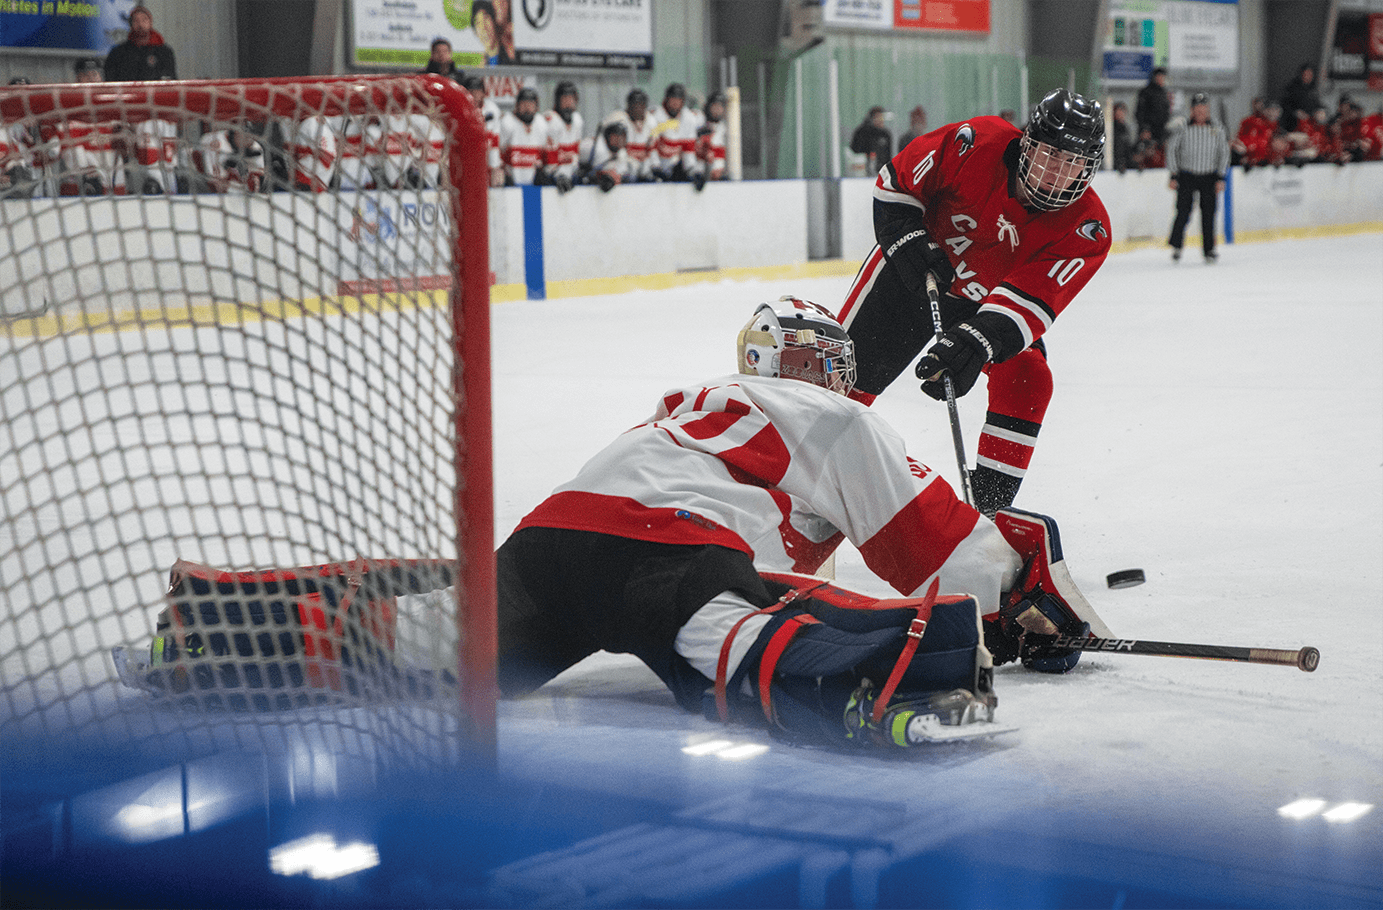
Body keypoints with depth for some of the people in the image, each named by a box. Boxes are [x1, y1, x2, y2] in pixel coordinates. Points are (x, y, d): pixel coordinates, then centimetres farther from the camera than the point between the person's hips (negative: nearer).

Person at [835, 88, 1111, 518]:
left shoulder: (1087, 229, -27)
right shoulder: (975, 143, -29)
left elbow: (1028, 301, -37)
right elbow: (897, 180, -13)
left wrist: (976, 343, -51)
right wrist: (906, 238, -27)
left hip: (988, 302, 1)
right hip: (910, 272, -1)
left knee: (1027, 378, -20)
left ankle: (989, 499, -9)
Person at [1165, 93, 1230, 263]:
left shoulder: (1217, 130, -1)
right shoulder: (1183, 129, -6)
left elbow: (1224, 153, 7)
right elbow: (1171, 149, 2)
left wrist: (1221, 178, 2)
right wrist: (1174, 176, -1)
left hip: (1209, 177, 2)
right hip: (1186, 176, -2)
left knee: (1208, 213, 1)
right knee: (1183, 212, -9)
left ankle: (1209, 249, 13)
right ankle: (1176, 245, 8)